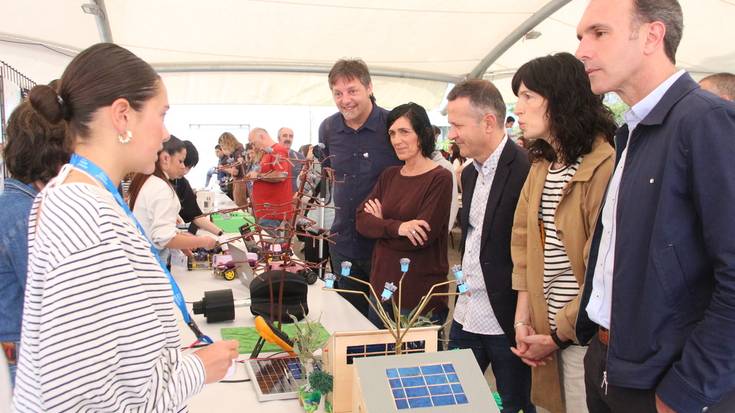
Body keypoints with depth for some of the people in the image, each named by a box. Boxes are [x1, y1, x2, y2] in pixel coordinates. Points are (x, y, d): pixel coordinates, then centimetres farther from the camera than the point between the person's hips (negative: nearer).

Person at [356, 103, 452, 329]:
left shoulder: (440, 179, -11)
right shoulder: (389, 175, 9)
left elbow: (421, 238, -18)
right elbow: (361, 221, -2)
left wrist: (381, 224, -5)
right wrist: (396, 227, -19)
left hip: (420, 294, -6)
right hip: (382, 284, 6)